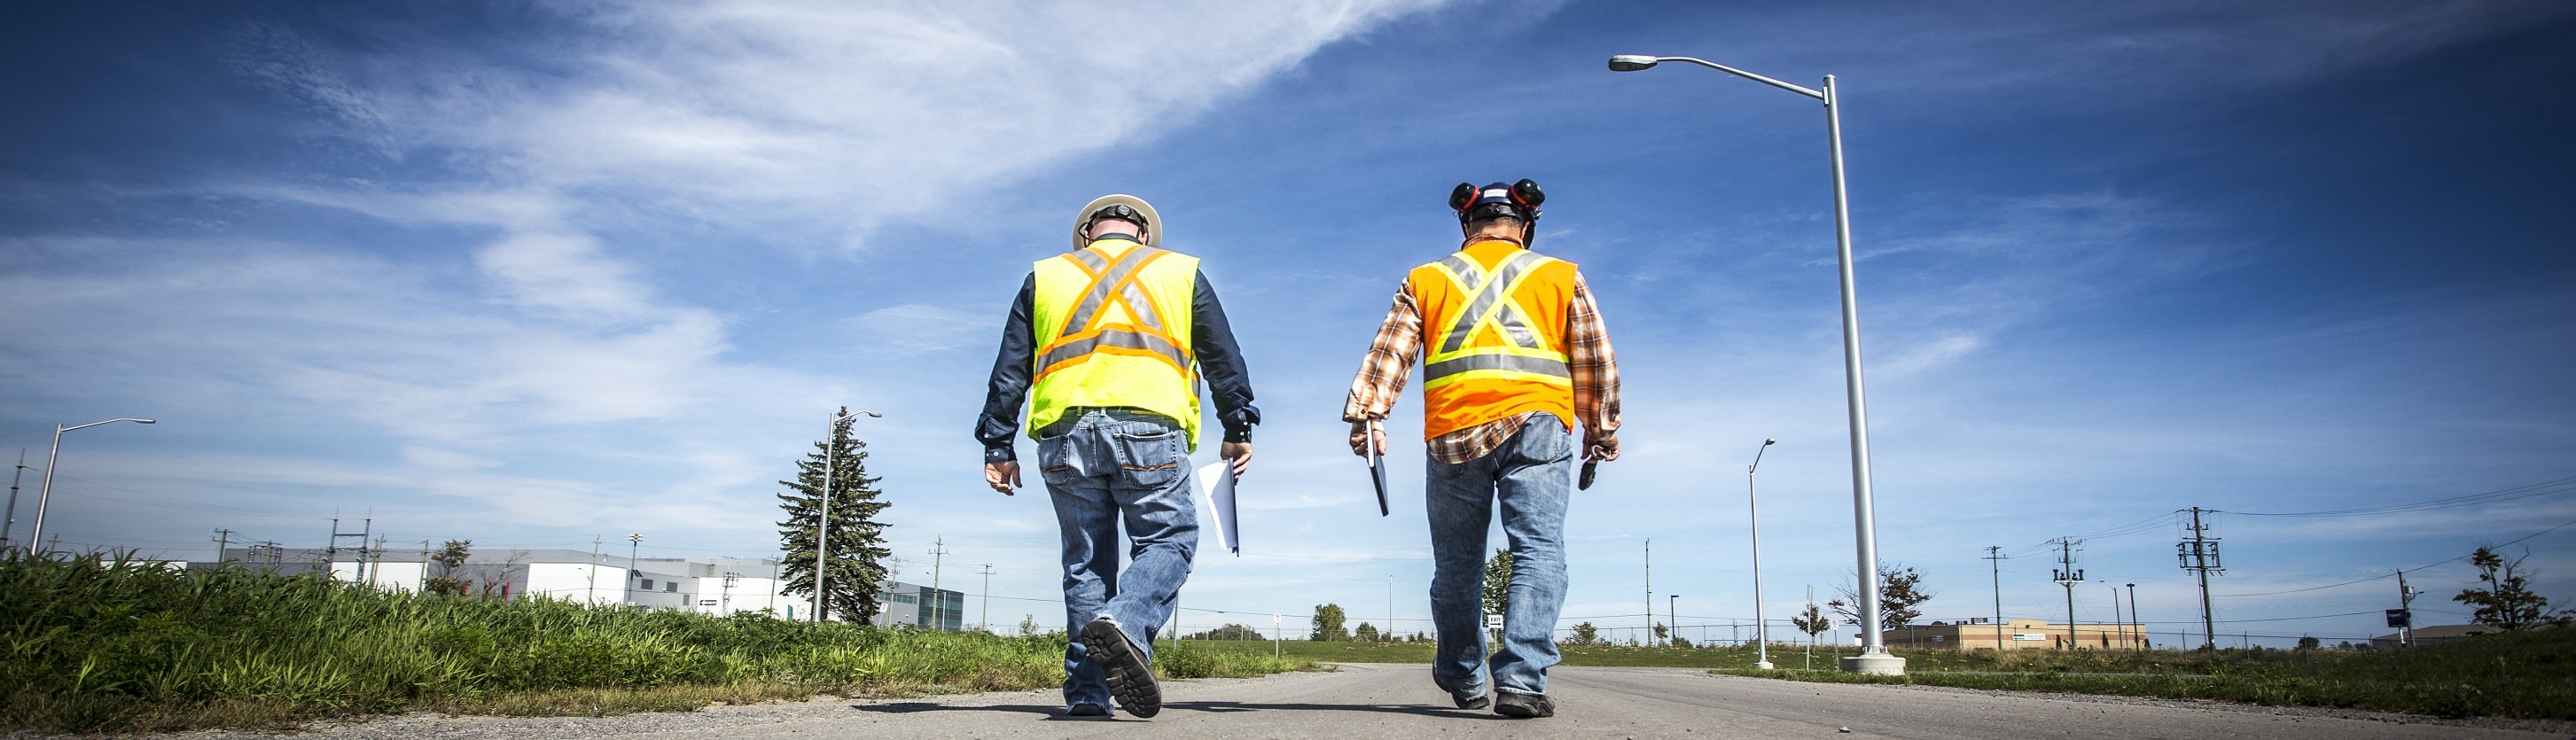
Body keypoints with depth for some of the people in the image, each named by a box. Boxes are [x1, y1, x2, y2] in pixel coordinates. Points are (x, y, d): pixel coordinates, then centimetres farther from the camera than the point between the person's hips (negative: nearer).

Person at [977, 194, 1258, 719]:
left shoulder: (1044, 276, 22)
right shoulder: (1180, 271, 19)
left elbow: (1010, 368, 16)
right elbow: (1222, 356, 12)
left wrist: (998, 444, 16)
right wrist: (1238, 428, 12)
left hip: (1065, 436, 3)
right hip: (1148, 429, -2)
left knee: (1087, 561, 10)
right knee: (1168, 541, 5)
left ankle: (1086, 691, 5)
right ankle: (1126, 623, -23)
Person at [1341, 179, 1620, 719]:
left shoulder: (1425, 280, 19)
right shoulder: (1561, 276, 17)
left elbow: (1389, 353, 7)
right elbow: (1596, 360, 15)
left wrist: (1366, 413, -1)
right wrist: (1602, 428, 23)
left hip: (1452, 435, 2)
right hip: (1536, 426, -1)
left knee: (1457, 565, 13)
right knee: (1539, 552, -5)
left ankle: (1463, 679, 27)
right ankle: (1521, 679, -18)